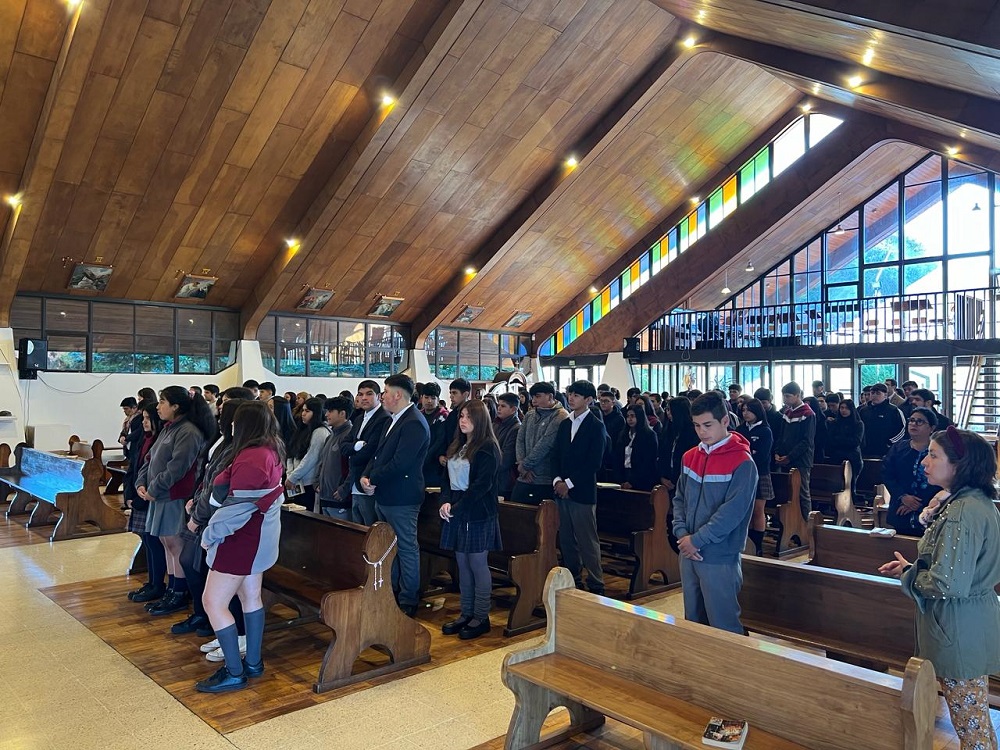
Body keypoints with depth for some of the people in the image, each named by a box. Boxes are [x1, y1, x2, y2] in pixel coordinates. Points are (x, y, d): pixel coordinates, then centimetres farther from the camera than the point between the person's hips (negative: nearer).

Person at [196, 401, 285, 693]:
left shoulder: (251, 458, -23)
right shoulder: (271, 451, 6)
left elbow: (237, 507, -24)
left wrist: (209, 534, -11)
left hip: (242, 538, -10)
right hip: (259, 536, 10)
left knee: (213, 602, -2)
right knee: (250, 597, 18)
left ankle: (234, 673, 4)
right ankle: (253, 662, 28)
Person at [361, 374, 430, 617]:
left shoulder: (414, 423, -19)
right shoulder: (394, 420, 14)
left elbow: (399, 463, -25)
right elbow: (379, 453, 15)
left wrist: (373, 478, -14)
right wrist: (366, 476, -3)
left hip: (401, 498, -10)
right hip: (384, 496, 10)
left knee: (406, 549, 3)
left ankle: (408, 601, 15)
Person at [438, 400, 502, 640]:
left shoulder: (487, 448, -11)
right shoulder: (456, 446, 13)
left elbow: (482, 485, -17)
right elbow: (448, 478, 13)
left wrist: (457, 506, -17)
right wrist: (446, 501, -4)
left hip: (478, 514, -7)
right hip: (456, 513, 7)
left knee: (477, 564, 0)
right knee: (462, 564, 12)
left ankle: (481, 618, 11)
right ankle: (466, 614, 22)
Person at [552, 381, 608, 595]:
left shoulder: (596, 426, -6)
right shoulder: (564, 424, 14)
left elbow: (594, 462, -12)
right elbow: (557, 456, 13)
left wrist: (569, 483, -13)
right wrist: (557, 480, -3)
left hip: (583, 492, -6)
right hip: (562, 490, 6)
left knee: (587, 541, -2)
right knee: (566, 540, 12)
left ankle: (596, 585, 8)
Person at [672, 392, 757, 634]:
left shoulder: (742, 463, -12)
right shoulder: (690, 457, 8)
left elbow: (733, 511, -18)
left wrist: (697, 540, -16)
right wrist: (682, 533, -5)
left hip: (720, 558, -6)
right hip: (688, 554, 6)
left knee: (724, 627, 1)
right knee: (693, 623, 17)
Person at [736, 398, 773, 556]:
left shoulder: (765, 431, -4)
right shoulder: (740, 429, 7)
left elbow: (762, 456, -12)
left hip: (760, 475, -3)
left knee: (758, 511, 2)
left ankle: (759, 545, 10)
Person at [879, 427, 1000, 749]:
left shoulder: (962, 511, -25)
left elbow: (947, 584, -28)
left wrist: (907, 573, -11)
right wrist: (914, 566, 5)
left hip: (959, 632, -10)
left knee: (970, 724, 5)